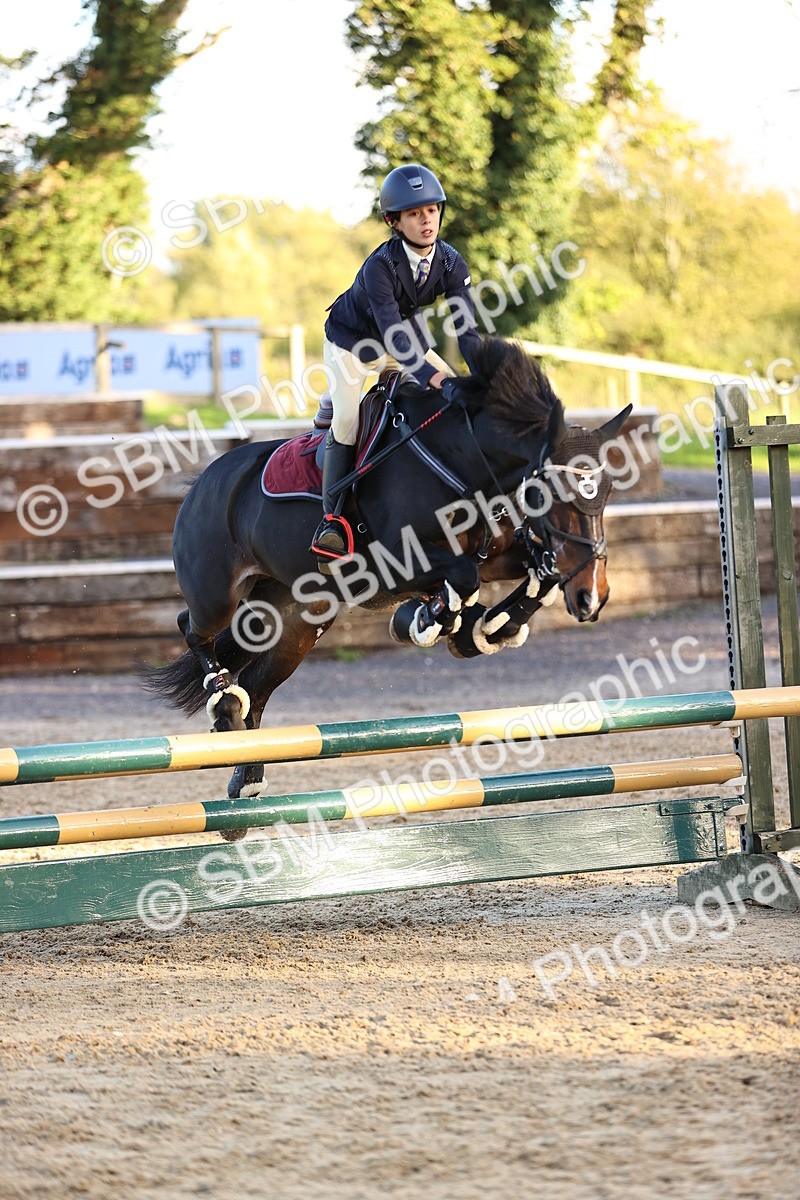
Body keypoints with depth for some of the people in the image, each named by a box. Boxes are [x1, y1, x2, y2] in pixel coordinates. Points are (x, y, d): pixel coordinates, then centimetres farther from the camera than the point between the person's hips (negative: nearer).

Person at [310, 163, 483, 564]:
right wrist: (431, 377, -53)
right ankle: (333, 518, -18)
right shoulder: (380, 266, -35)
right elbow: (391, 333, -41)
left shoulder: (450, 263, -19)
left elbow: (467, 328, -19)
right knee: (347, 419, -22)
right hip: (352, 340, -6)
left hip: (406, 338, 6)